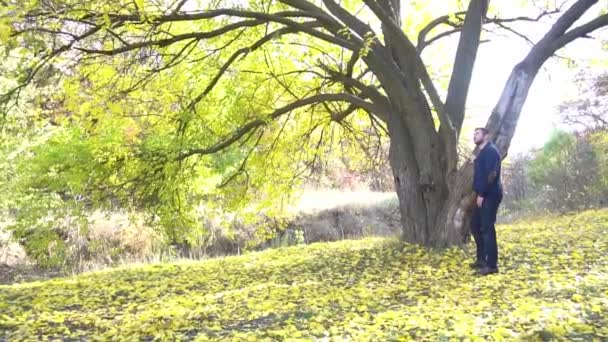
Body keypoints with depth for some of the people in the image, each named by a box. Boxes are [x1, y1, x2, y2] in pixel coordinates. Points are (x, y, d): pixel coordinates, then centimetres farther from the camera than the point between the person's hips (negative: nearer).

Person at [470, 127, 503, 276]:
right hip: (483, 195, 10)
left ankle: (492, 265, -7)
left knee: (487, 228, -10)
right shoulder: (483, 152, 20)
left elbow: (491, 174, -20)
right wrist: (479, 194, 13)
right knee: (475, 225, 14)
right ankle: (482, 259, 23)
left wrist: (482, 194, -21)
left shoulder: (491, 150, -11)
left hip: (490, 195, -10)